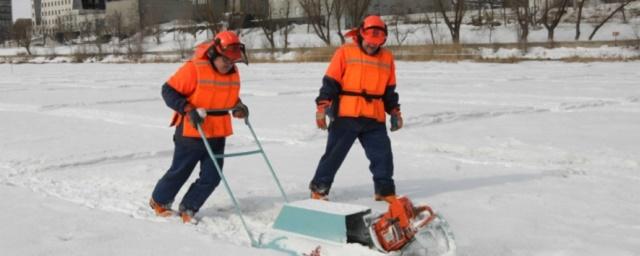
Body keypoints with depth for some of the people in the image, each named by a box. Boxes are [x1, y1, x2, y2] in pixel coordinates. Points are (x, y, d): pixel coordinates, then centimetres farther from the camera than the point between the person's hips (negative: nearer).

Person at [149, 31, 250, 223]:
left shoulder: (233, 73, 3)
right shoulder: (194, 68, -18)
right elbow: (168, 91, -14)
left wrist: (238, 106, 0)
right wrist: (188, 110, -24)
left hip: (217, 134, 6)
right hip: (191, 133, -6)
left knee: (211, 177, 3)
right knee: (180, 172, 10)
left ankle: (188, 209, 22)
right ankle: (159, 201, 36)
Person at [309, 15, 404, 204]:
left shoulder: (387, 58, 12)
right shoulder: (345, 52, -2)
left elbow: (389, 90, 20)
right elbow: (330, 82, -4)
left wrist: (394, 112, 16)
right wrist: (322, 106, -11)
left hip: (375, 119, 4)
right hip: (345, 116, -4)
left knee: (383, 154, 4)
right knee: (334, 154, 2)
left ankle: (385, 191, 17)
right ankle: (318, 189, 14)